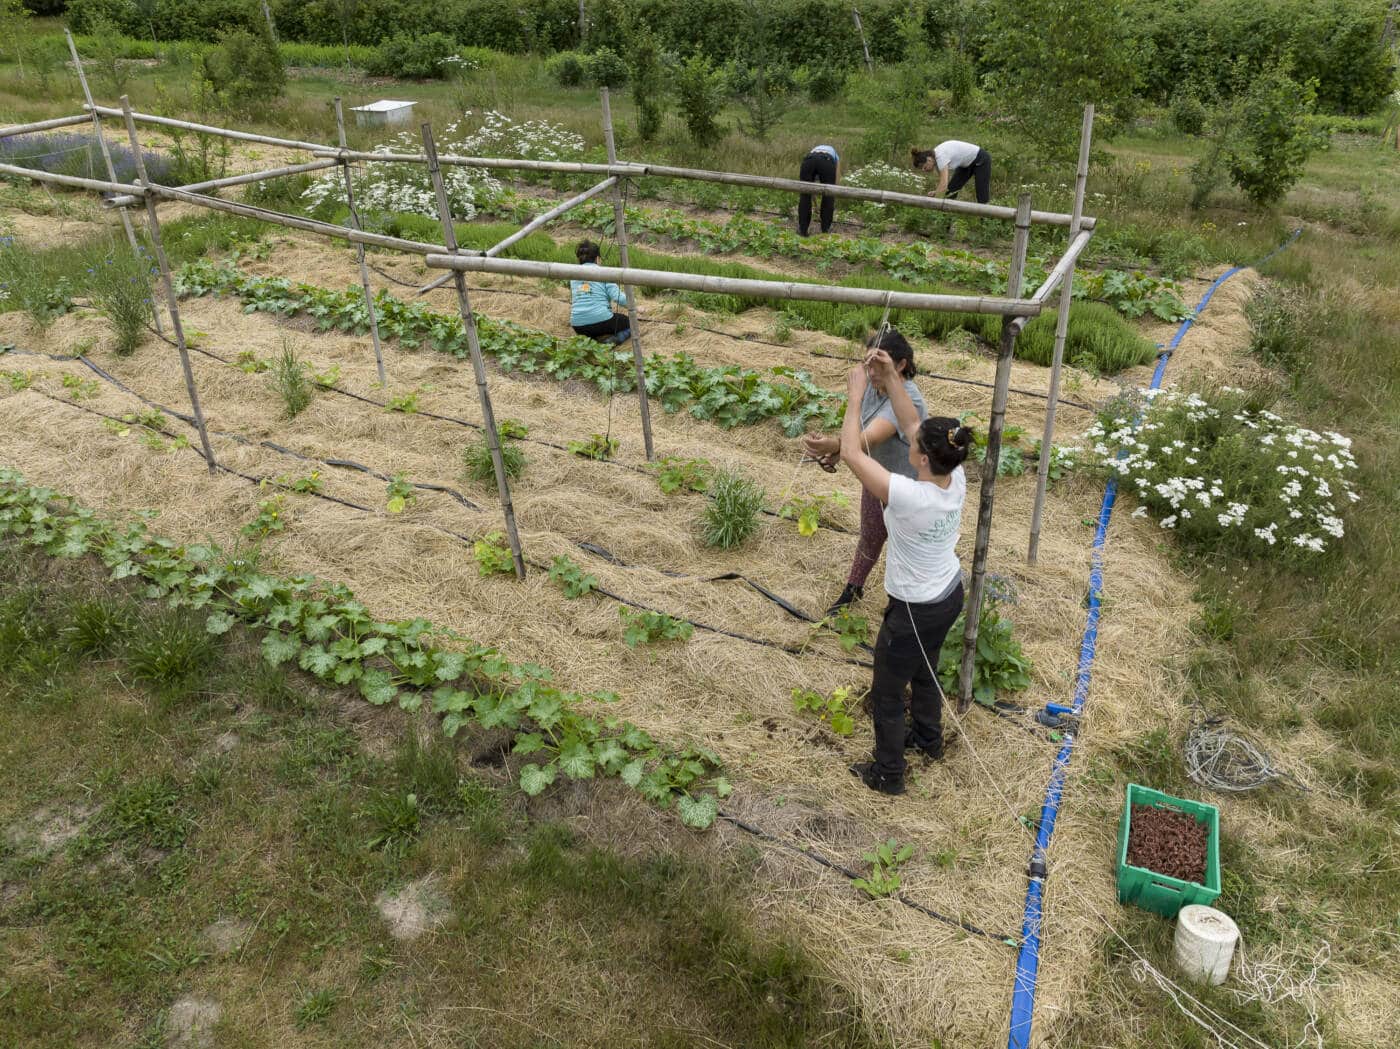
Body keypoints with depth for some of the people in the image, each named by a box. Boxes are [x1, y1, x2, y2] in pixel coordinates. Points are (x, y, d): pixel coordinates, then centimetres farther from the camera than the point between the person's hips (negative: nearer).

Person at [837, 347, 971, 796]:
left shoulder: (910, 496, -38)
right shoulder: (956, 479, -17)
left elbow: (851, 452, -31)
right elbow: (911, 423, -5)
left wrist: (856, 395, -22)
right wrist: (890, 378, -11)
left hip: (915, 611, -8)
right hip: (950, 595, 8)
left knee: (886, 693, 15)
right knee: (924, 671, 33)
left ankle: (887, 774, 34)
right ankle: (928, 738, 56)